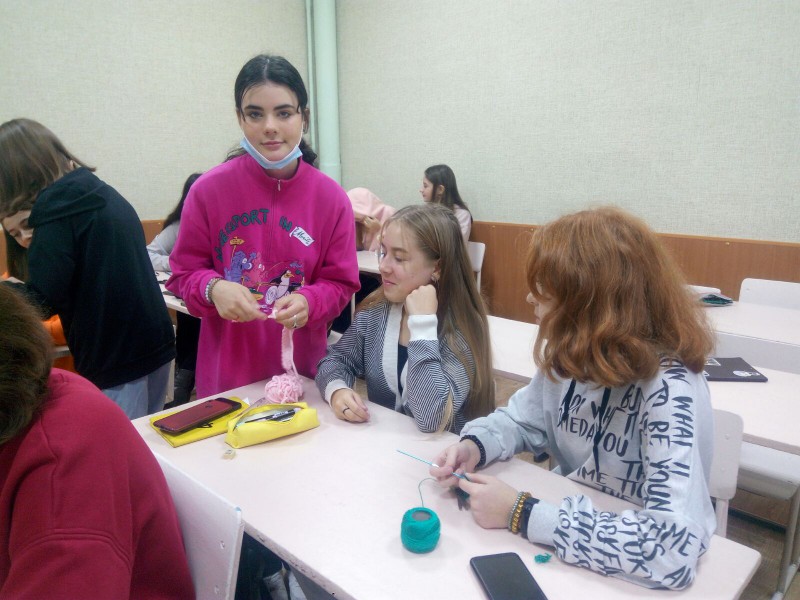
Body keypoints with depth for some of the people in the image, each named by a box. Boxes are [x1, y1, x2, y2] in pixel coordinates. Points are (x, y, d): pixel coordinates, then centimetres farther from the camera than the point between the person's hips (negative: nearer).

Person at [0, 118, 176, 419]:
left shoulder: (57, 207, -12)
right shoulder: (104, 194, 11)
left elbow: (40, 302, -16)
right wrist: (36, 235, 15)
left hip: (117, 364, -8)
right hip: (154, 348, 8)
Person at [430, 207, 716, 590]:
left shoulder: (668, 388, -28)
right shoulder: (570, 354, -10)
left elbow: (674, 547, -35)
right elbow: (524, 419, 4)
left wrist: (522, 515, -31)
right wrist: (474, 446, -16)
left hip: (627, 571, -5)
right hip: (571, 513, 5)